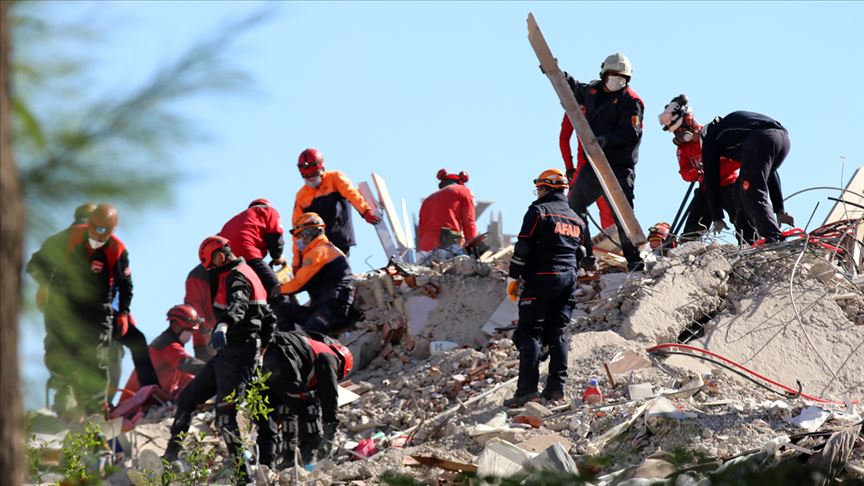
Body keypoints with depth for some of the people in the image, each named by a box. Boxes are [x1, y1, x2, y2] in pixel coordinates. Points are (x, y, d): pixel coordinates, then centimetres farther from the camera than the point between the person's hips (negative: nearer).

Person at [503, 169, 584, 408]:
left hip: (541, 280, -7)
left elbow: (523, 247, -9)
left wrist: (513, 278, -4)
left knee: (530, 333, -7)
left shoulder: (539, 211, -4)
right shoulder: (576, 219, 17)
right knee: (557, 333, 11)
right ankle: (556, 386, 4)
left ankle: (527, 388, -16)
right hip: (568, 281, 7)